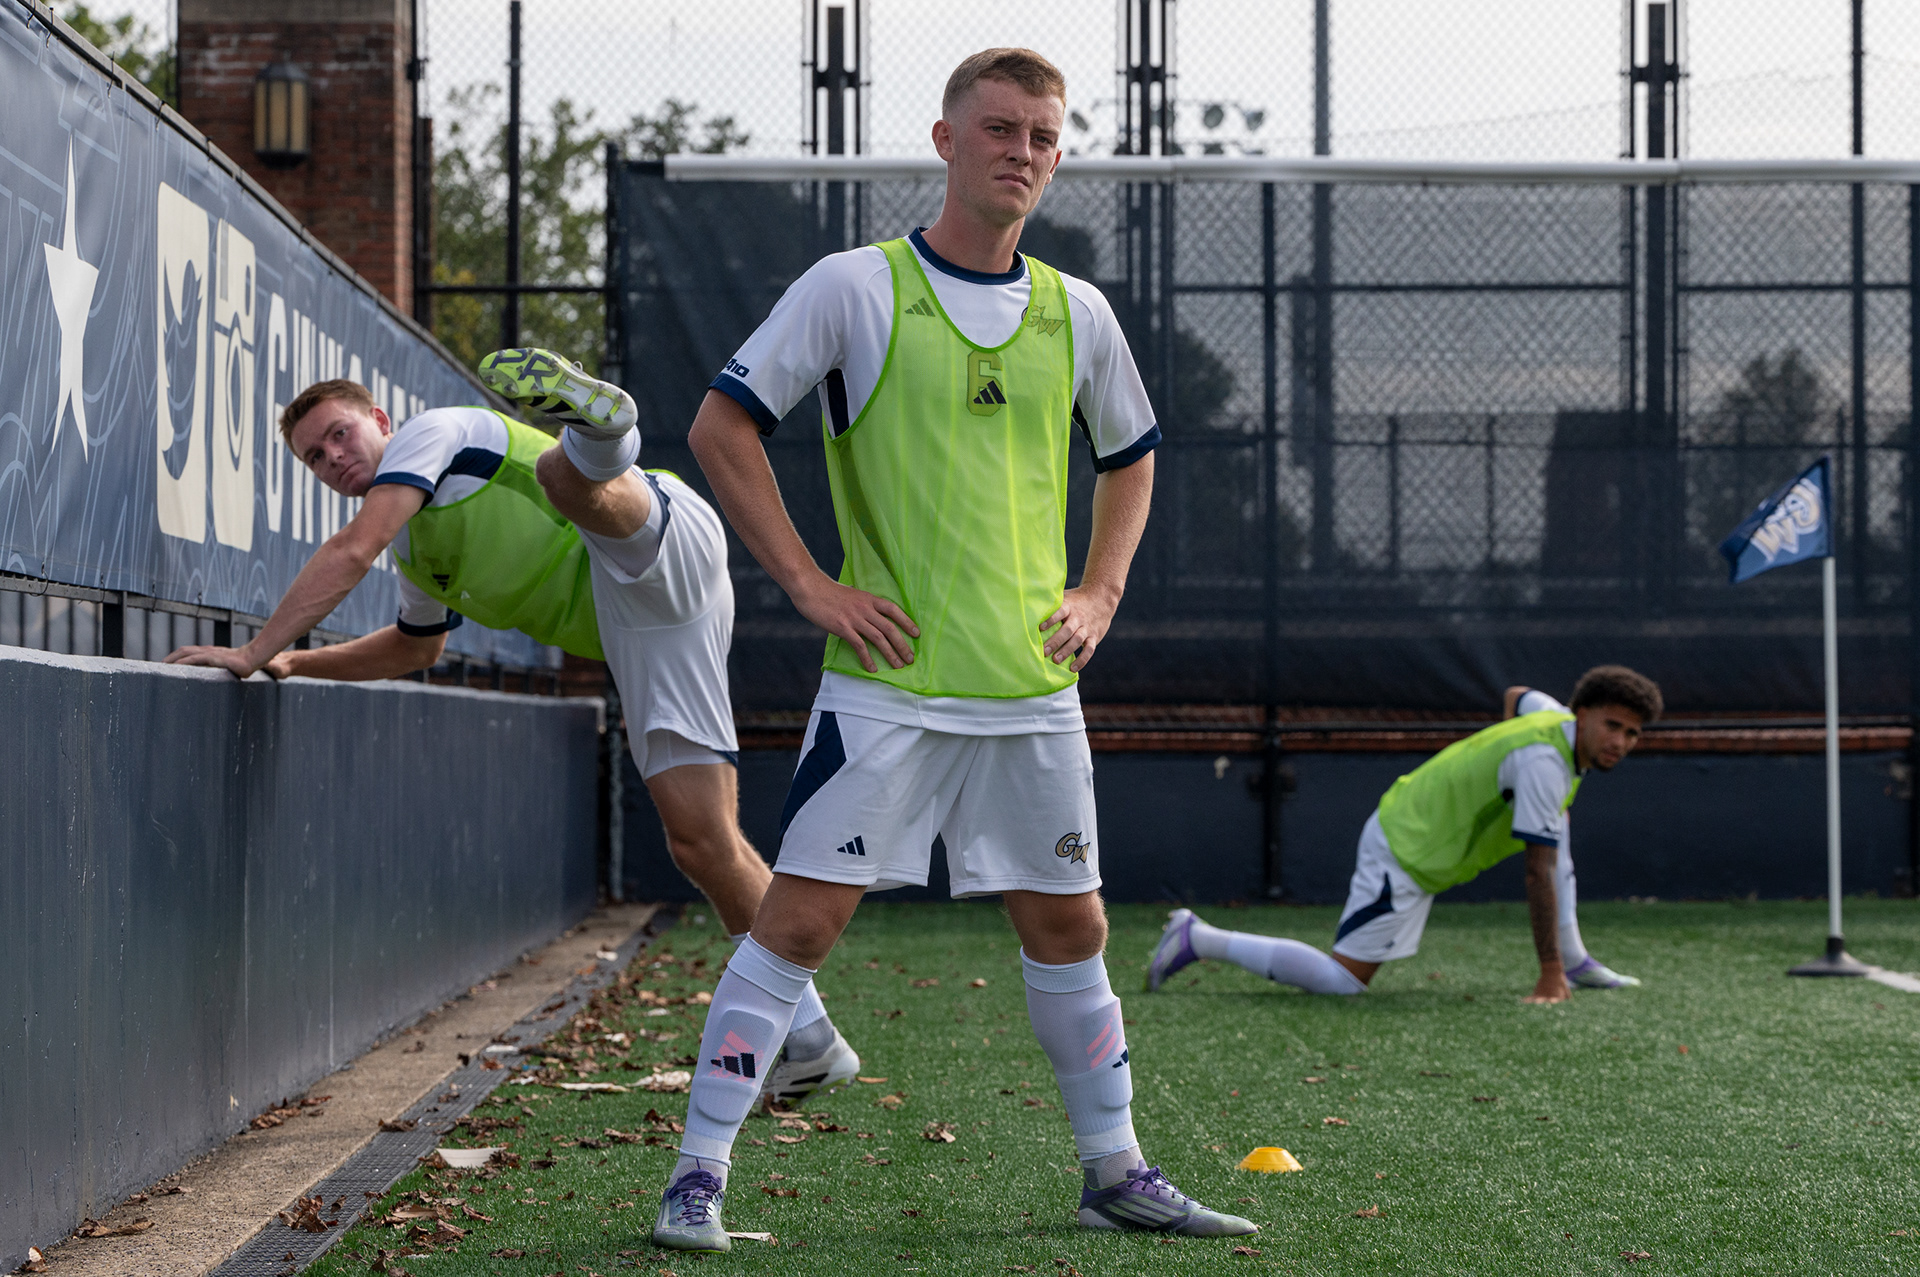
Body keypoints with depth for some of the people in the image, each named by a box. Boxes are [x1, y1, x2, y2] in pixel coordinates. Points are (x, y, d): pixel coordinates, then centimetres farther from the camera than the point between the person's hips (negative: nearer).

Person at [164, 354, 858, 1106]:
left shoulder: (431, 434, 3)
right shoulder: (415, 546, 30)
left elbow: (352, 550, -10)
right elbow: (416, 647, 47)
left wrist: (254, 652, -10)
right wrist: (295, 665, 36)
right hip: (639, 640, 7)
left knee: (567, 476, -37)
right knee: (700, 840, -3)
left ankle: (597, 429, -74)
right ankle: (808, 1041, -3)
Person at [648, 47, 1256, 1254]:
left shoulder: (1077, 313, 9)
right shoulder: (856, 287, -4)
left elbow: (1130, 455, 25)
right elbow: (722, 427, -4)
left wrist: (1100, 592, 11)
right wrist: (810, 583, -8)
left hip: (1035, 688, 4)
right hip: (888, 681, -4)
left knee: (1069, 927, 12)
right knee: (800, 919, -7)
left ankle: (1117, 1171, 25)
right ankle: (699, 1176, -1)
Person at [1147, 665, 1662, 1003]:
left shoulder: (1555, 716, 1)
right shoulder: (1544, 762, -27)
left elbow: (1517, 697, 28)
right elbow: (1538, 874, -28)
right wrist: (1548, 976, -26)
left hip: (1410, 816, 10)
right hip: (1404, 856, -10)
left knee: (1556, 828, 14)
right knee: (1343, 981, -12)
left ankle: (1576, 962, 18)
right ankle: (1199, 940, -5)